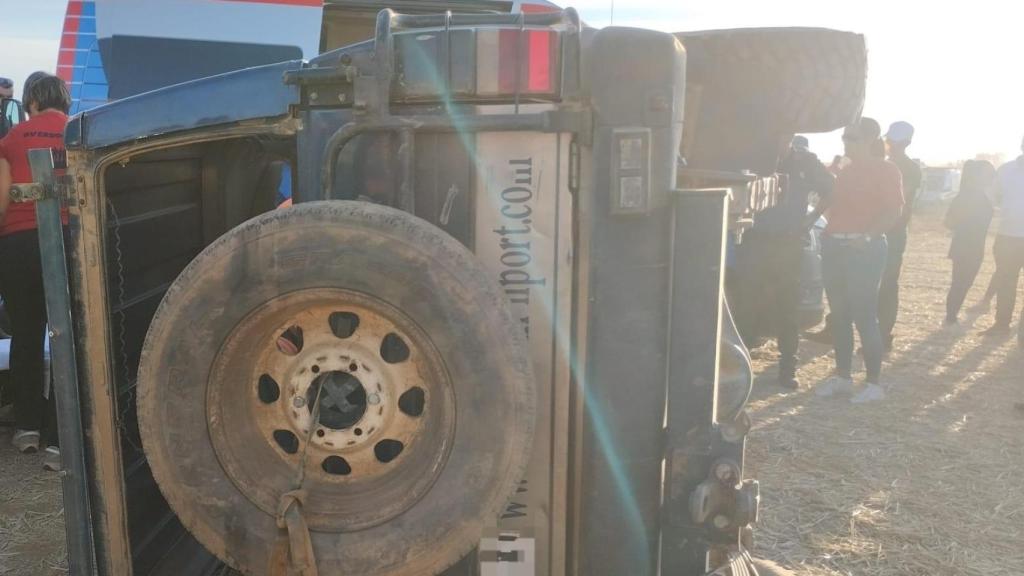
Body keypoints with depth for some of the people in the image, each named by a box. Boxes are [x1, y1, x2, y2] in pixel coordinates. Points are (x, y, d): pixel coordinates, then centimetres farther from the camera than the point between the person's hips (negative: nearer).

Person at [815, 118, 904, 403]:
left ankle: (874, 384, 3)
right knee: (839, 315, 10)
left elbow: (894, 212, -13)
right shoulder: (846, 171, 16)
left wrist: (867, 236, -23)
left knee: (864, 316, -6)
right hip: (834, 246, 7)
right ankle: (842, 376, 19)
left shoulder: (885, 169, -5)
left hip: (864, 250, -7)